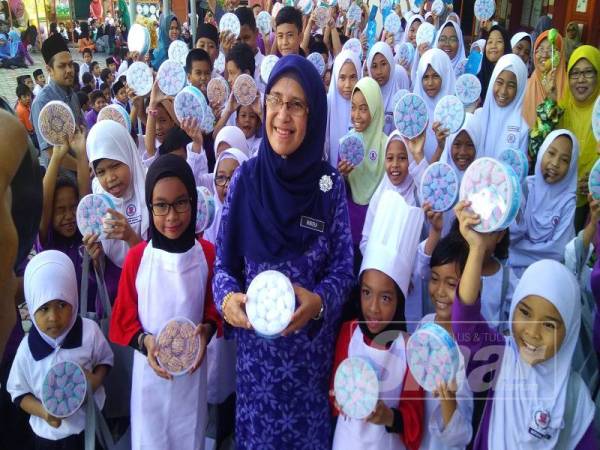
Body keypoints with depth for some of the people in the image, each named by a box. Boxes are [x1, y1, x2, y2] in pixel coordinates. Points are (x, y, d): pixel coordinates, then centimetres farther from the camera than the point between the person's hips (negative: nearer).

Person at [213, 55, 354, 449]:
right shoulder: (245, 178, -6)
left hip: (312, 344, 0)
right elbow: (224, 261, -1)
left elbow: (343, 268, -5)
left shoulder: (329, 183, -7)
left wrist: (319, 301, -23)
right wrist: (227, 298, -21)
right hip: (256, 341, 1)